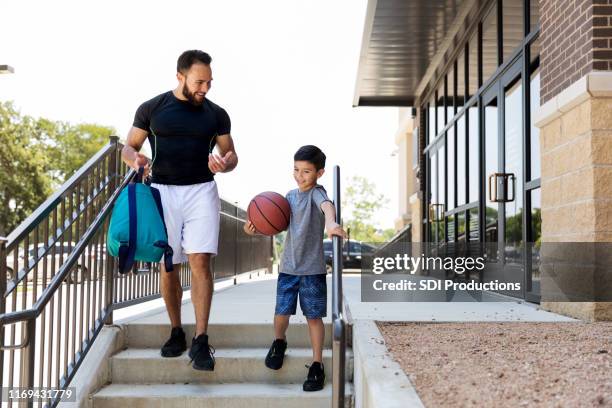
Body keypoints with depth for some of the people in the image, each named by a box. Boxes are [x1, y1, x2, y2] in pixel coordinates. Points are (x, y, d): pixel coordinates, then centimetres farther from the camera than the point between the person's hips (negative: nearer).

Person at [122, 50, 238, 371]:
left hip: (201, 191, 0)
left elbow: (230, 154, 12)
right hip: (163, 192, 0)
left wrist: (226, 163, -12)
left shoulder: (216, 114, 7)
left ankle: (200, 341, -10)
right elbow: (129, 146, 8)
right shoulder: (151, 109, 4)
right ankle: (176, 333, 21)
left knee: (200, 261, -12)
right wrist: (135, 159, -16)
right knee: (169, 267, 5)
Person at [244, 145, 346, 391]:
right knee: (282, 312, 4)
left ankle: (317, 366, 14)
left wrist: (331, 224, -55)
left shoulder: (316, 193, -9)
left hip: (312, 269, -4)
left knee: (314, 316, 2)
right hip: (288, 267, 4)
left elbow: (327, 205, -33)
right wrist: (256, 229, 0)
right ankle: (279, 342, 36)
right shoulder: (291, 196, 10)